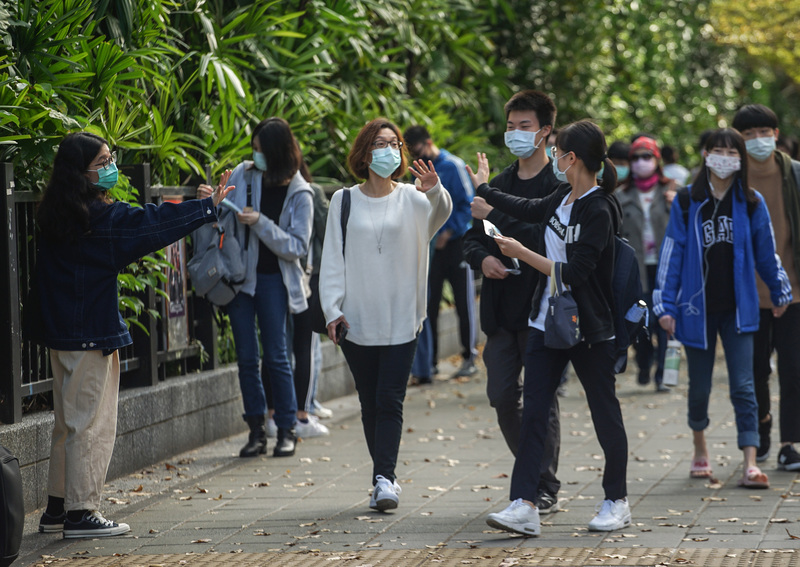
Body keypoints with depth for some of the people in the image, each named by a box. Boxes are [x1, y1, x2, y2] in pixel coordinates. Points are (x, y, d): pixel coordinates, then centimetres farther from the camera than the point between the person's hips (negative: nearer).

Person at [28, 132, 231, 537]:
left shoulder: (54, 216, 8)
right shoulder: (100, 216, -17)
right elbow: (151, 223, -15)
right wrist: (208, 206, -7)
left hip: (61, 332, 9)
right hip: (92, 334, -9)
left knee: (68, 423, 16)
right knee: (92, 424, -3)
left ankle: (57, 510, 20)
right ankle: (81, 514, -2)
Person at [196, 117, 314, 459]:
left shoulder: (299, 193, -7)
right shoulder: (242, 175, 0)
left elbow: (297, 247, -12)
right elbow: (216, 217, 9)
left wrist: (260, 223, -21)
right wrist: (207, 260, -3)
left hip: (273, 280, -3)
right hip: (239, 275, 3)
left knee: (276, 355, -1)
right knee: (246, 357, 5)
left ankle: (286, 430, 9)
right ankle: (256, 430, 13)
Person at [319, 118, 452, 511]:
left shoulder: (412, 198, 2)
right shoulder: (344, 201, 6)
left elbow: (438, 214, -21)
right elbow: (332, 260, 5)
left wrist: (435, 191, -43)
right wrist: (332, 310, -4)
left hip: (401, 320, -2)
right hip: (356, 319, 2)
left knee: (390, 401, -9)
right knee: (370, 403, 7)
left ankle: (384, 478, -13)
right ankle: (386, 478, 17)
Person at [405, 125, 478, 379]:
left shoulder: (453, 166, -8)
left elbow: (468, 205, -9)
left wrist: (449, 232, -15)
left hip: (456, 243, -5)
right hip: (431, 245, 5)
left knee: (464, 303, 1)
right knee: (429, 305, 3)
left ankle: (469, 358, 10)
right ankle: (430, 361, 8)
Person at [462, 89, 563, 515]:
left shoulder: (559, 185, -6)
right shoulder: (498, 185, 16)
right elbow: (472, 238, 19)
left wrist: (496, 219, -19)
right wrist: (483, 258, -4)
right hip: (502, 310, 6)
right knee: (502, 397, 6)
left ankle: (545, 488, 6)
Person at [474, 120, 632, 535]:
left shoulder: (598, 211, -17)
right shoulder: (563, 199, 7)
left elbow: (574, 273, -23)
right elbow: (529, 210, 30)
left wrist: (523, 254, -18)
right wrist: (483, 191, 42)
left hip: (589, 330, -8)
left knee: (605, 414, 5)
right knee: (533, 411, -2)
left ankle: (617, 502, 19)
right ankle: (524, 505, -7)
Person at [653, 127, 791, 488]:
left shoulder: (751, 203, 1)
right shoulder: (687, 202, -2)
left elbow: (766, 252, 12)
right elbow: (672, 253, -1)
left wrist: (780, 292, 21)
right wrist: (665, 305, -4)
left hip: (738, 309, 0)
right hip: (697, 307, 0)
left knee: (743, 386, -9)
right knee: (699, 386, 11)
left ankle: (750, 465, -13)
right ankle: (700, 448, 35)